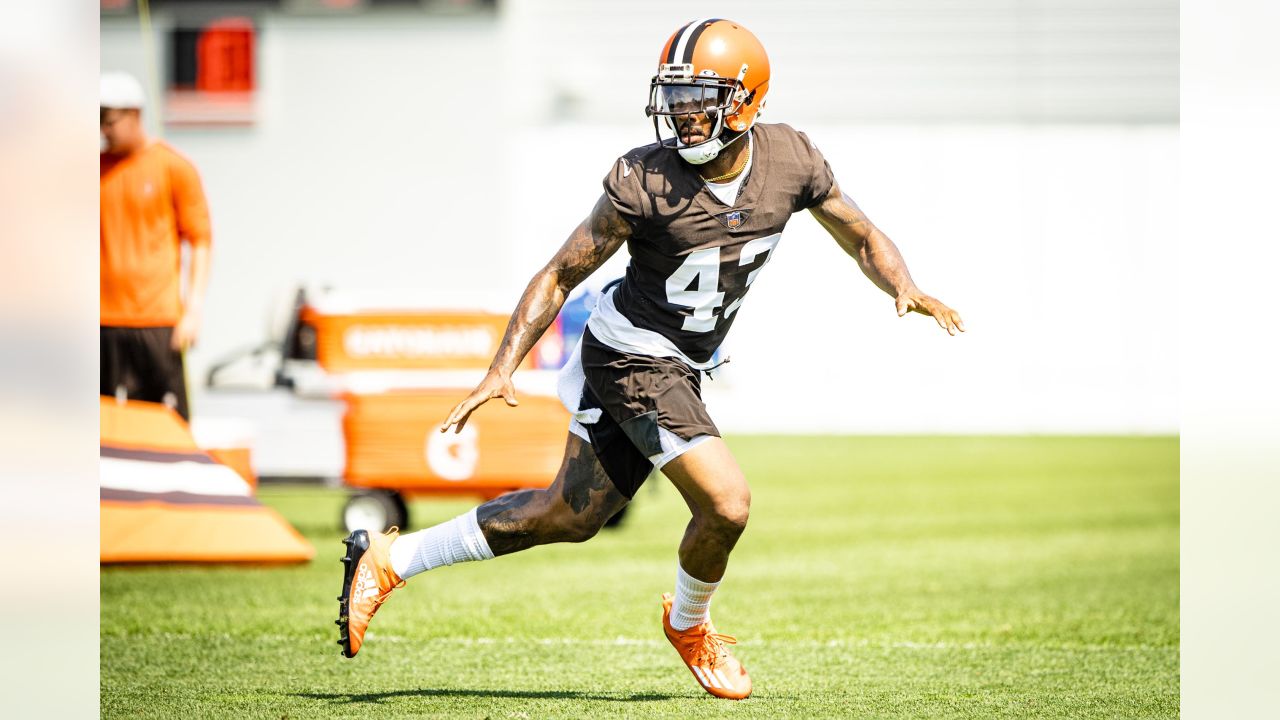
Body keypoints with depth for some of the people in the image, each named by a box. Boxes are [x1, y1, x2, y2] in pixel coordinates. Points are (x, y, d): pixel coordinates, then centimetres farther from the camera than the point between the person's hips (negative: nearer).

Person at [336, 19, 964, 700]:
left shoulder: (790, 160, -8)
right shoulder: (645, 180, -21)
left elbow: (864, 240, 5)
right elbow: (560, 274, -13)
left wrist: (905, 288, -16)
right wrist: (501, 370, -19)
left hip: (681, 369, 7)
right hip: (634, 357, -6)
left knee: (570, 515, 15)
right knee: (725, 503, -15)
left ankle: (389, 560, 28)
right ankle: (689, 625, 18)